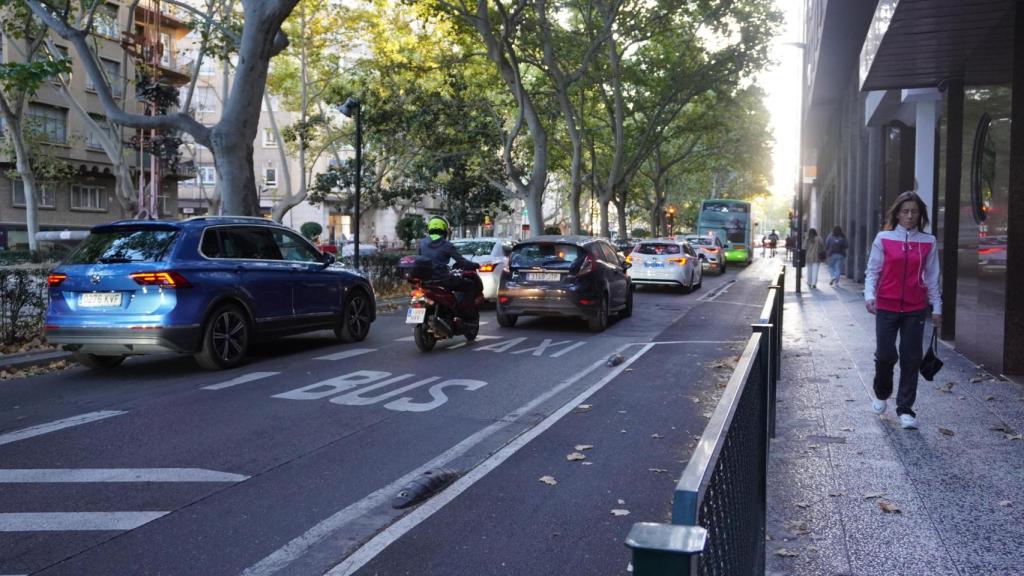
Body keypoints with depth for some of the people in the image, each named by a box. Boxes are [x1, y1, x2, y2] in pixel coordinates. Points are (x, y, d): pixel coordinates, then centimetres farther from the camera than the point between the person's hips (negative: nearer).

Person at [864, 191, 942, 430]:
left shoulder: (928, 242, 5)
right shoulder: (884, 239, 0)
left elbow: (932, 277, 9)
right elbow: (873, 270, 2)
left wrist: (937, 307, 8)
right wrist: (869, 295, -12)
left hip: (915, 309, 1)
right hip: (887, 307, -1)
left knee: (911, 359, 2)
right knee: (885, 355, -3)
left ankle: (905, 410, 11)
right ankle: (881, 394, 27)